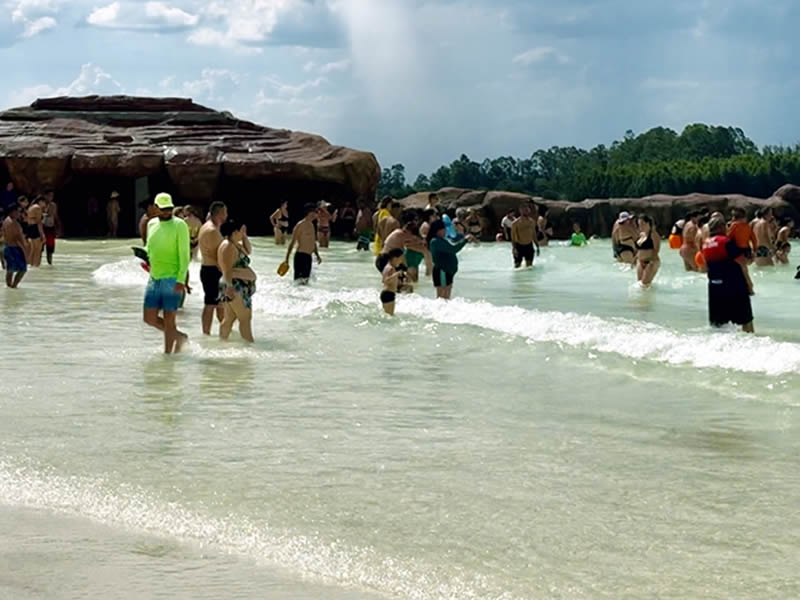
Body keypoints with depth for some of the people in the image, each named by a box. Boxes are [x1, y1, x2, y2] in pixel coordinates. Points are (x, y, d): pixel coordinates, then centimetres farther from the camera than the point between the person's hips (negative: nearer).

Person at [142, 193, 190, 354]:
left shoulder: (179, 225, -7)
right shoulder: (152, 224, 12)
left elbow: (184, 255, -10)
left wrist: (181, 280, -18)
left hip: (172, 279, -7)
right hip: (154, 278, 7)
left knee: (168, 319, -3)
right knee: (149, 318, 7)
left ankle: (167, 353, 7)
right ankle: (179, 337, 26)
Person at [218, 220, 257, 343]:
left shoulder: (236, 244, 15)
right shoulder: (228, 246, -15)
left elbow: (248, 251, 30)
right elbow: (228, 270, -22)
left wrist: (244, 236, 18)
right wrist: (229, 286, -29)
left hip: (242, 288, 10)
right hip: (235, 288, -10)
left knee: (230, 318, 11)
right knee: (245, 317, -10)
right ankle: (250, 342, -12)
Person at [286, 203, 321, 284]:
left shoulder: (311, 225, 15)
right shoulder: (301, 225, -12)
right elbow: (293, 242, -12)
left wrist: (317, 255, 25)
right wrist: (287, 258, -13)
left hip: (308, 256, 9)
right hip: (301, 255, -9)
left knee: (306, 280, 10)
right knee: (300, 281, -11)